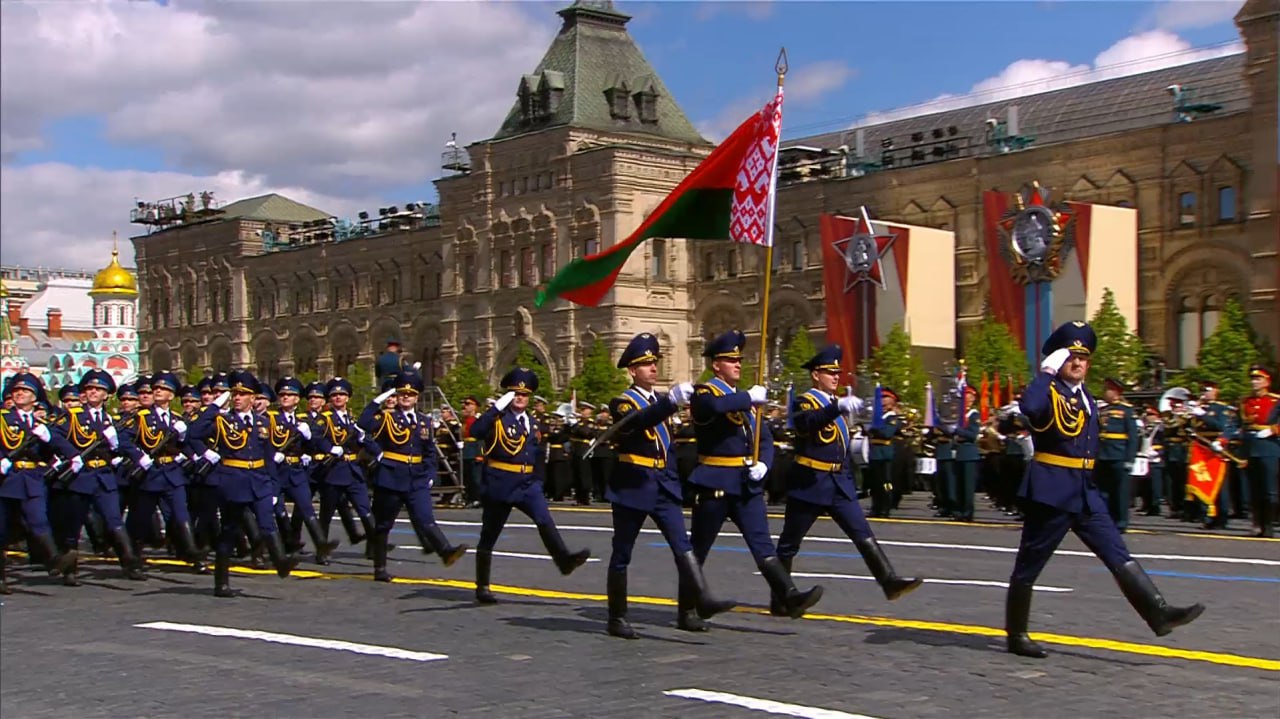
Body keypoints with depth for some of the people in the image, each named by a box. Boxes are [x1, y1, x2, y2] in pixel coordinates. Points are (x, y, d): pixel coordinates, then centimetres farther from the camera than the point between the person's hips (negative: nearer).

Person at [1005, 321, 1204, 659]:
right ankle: (1016, 634, 12)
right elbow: (1028, 406, -33)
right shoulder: (1048, 391, -9)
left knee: (1118, 555, -1)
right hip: (1050, 490, -7)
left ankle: (1158, 613, -5)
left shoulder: (1085, 397, 16)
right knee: (1029, 564, 3)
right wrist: (1048, 372, -23)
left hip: (1085, 491, 7)